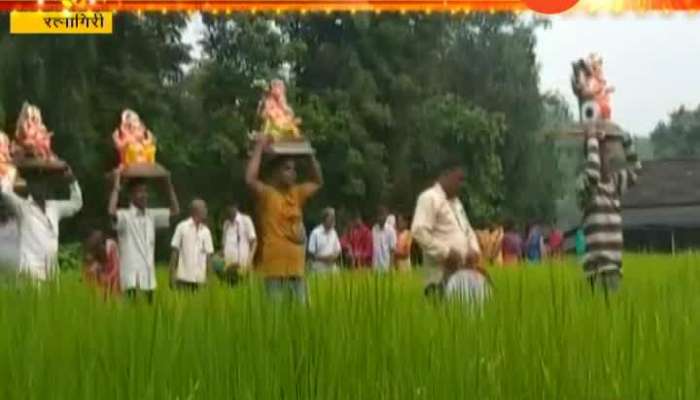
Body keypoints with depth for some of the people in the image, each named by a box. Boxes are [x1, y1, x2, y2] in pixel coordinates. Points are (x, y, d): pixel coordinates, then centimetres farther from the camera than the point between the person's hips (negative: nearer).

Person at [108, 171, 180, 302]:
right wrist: (116, 187, -25)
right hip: (131, 276, -6)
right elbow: (111, 212, -28)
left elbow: (175, 211, 12)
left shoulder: (152, 215, 12)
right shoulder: (125, 216, -7)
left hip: (149, 276, 6)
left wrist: (168, 184, 6)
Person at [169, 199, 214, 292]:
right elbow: (175, 251, -1)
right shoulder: (182, 227, -3)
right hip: (183, 277, -3)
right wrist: (172, 273, -4)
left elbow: (208, 255, 7)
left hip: (199, 277, 3)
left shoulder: (206, 231, 6)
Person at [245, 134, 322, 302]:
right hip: (275, 270, -7)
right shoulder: (267, 194, -6)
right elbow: (250, 179, -24)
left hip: (296, 269, 7)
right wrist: (259, 148, -17)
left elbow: (318, 182, 28)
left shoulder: (296, 194, 14)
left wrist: (310, 155, 16)